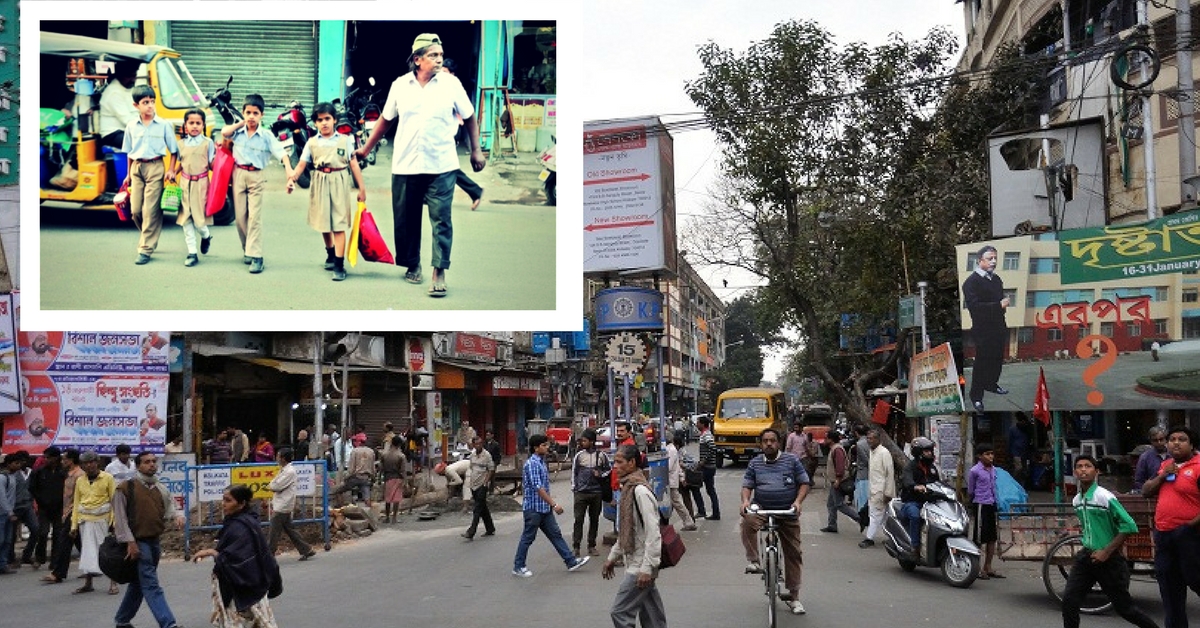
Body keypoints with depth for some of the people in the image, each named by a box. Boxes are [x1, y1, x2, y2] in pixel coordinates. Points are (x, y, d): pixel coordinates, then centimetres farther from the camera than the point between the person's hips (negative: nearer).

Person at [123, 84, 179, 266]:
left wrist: (171, 170, -6)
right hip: (137, 168, 4)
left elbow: (173, 150, 3)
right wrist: (128, 174, 15)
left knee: (150, 210, -7)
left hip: (155, 167, -3)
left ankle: (146, 249, -2)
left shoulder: (164, 125, -1)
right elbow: (129, 152, 15)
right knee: (135, 210, 3)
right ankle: (149, 238, 27)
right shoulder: (132, 126, 6)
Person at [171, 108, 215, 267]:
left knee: (199, 219, -6)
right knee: (186, 219, 2)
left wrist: (217, 153, -15)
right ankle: (192, 253, 8)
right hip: (185, 183, 3)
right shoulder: (182, 144, 8)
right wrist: (173, 175, 3)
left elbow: (212, 165, -2)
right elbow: (180, 163, 16)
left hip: (201, 183, -3)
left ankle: (206, 236, 30)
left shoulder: (208, 143, 0)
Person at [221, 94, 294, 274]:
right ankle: (247, 249, 23)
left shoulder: (266, 136, -2)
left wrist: (288, 169, -31)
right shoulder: (238, 132, 5)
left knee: (254, 217, -9)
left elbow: (281, 153, -13)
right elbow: (224, 132, -15)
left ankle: (255, 255, -11)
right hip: (239, 174, 3)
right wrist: (242, 123, -5)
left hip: (257, 176, -3)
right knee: (240, 216, 6)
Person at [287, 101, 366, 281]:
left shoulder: (345, 140, 2)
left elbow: (354, 164, 2)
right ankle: (331, 255, 36)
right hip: (320, 184, 3)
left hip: (339, 183, -3)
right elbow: (302, 164, -1)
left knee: (339, 224, -7)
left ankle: (339, 265, -7)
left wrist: (361, 187, -1)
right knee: (323, 222, 13)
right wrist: (292, 178, -19)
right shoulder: (312, 143, 5)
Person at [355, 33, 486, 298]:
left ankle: (439, 272, 0)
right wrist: (365, 149, 16)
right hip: (405, 166, 2)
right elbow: (386, 120, 13)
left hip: (441, 167, -2)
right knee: (406, 220, 9)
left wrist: (476, 151, 5)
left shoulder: (451, 83, -1)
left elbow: (469, 118, 7)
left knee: (441, 220, -4)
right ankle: (413, 266, 26)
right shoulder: (400, 85, 3)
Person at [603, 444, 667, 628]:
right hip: (634, 563, 9)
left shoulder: (640, 491, -19)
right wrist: (612, 557, 21)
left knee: (620, 612, -6)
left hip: (640, 566, -9)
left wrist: (647, 568, -24)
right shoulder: (628, 488, 11)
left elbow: (652, 533, -22)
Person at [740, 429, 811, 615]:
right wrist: (745, 501, -16)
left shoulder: (792, 460, 3)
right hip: (762, 509, 0)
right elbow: (747, 485, 6)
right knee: (747, 522, -35)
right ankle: (754, 561, -23)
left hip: (788, 513, 0)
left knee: (794, 553, 3)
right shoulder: (755, 463, 7)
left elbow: (805, 483, 3)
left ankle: (793, 596, 15)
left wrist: (798, 502, -14)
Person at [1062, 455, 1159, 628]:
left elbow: (1129, 526, -18)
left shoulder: (1105, 497, -16)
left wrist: (1107, 551, -17)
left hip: (1109, 560, -6)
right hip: (1087, 556, 6)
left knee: (1123, 607, 6)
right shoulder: (1076, 500, 6)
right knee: (1069, 600, -8)